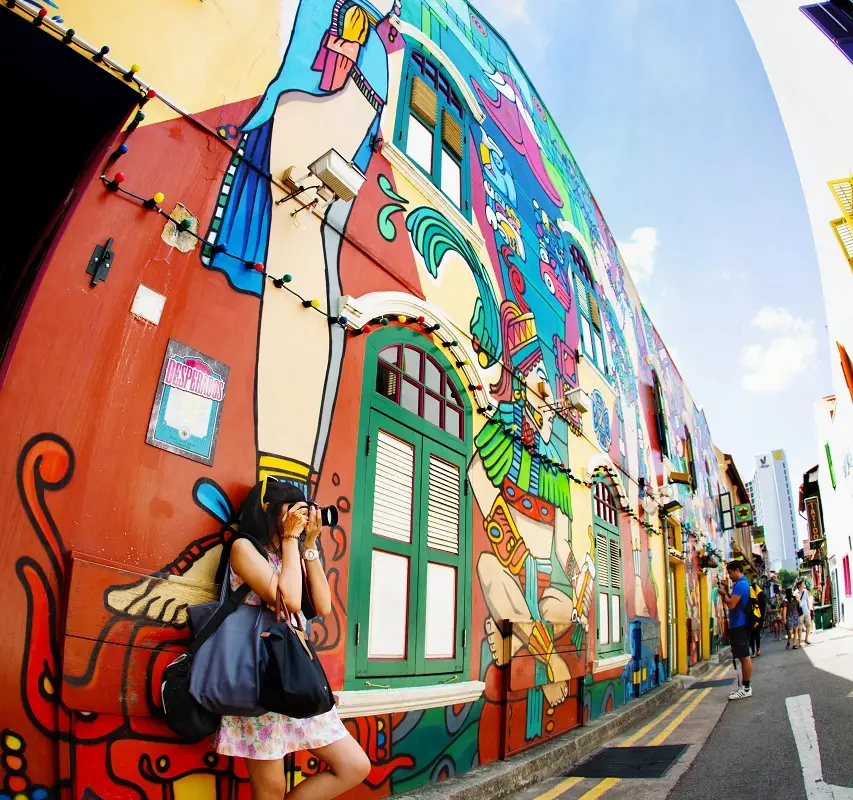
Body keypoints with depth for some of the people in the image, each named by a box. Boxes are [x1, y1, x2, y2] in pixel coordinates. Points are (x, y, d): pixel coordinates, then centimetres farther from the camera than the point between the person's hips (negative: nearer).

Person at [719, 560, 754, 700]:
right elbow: (734, 602, 21)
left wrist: (724, 594, -7)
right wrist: (726, 594, 6)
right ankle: (745, 686, 19)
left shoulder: (740, 584, -17)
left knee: (744, 656, -5)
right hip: (739, 625, 11)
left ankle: (746, 688, 0)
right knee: (743, 656, 13)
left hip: (740, 625, -11)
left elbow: (731, 604, -23)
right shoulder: (743, 583, 16)